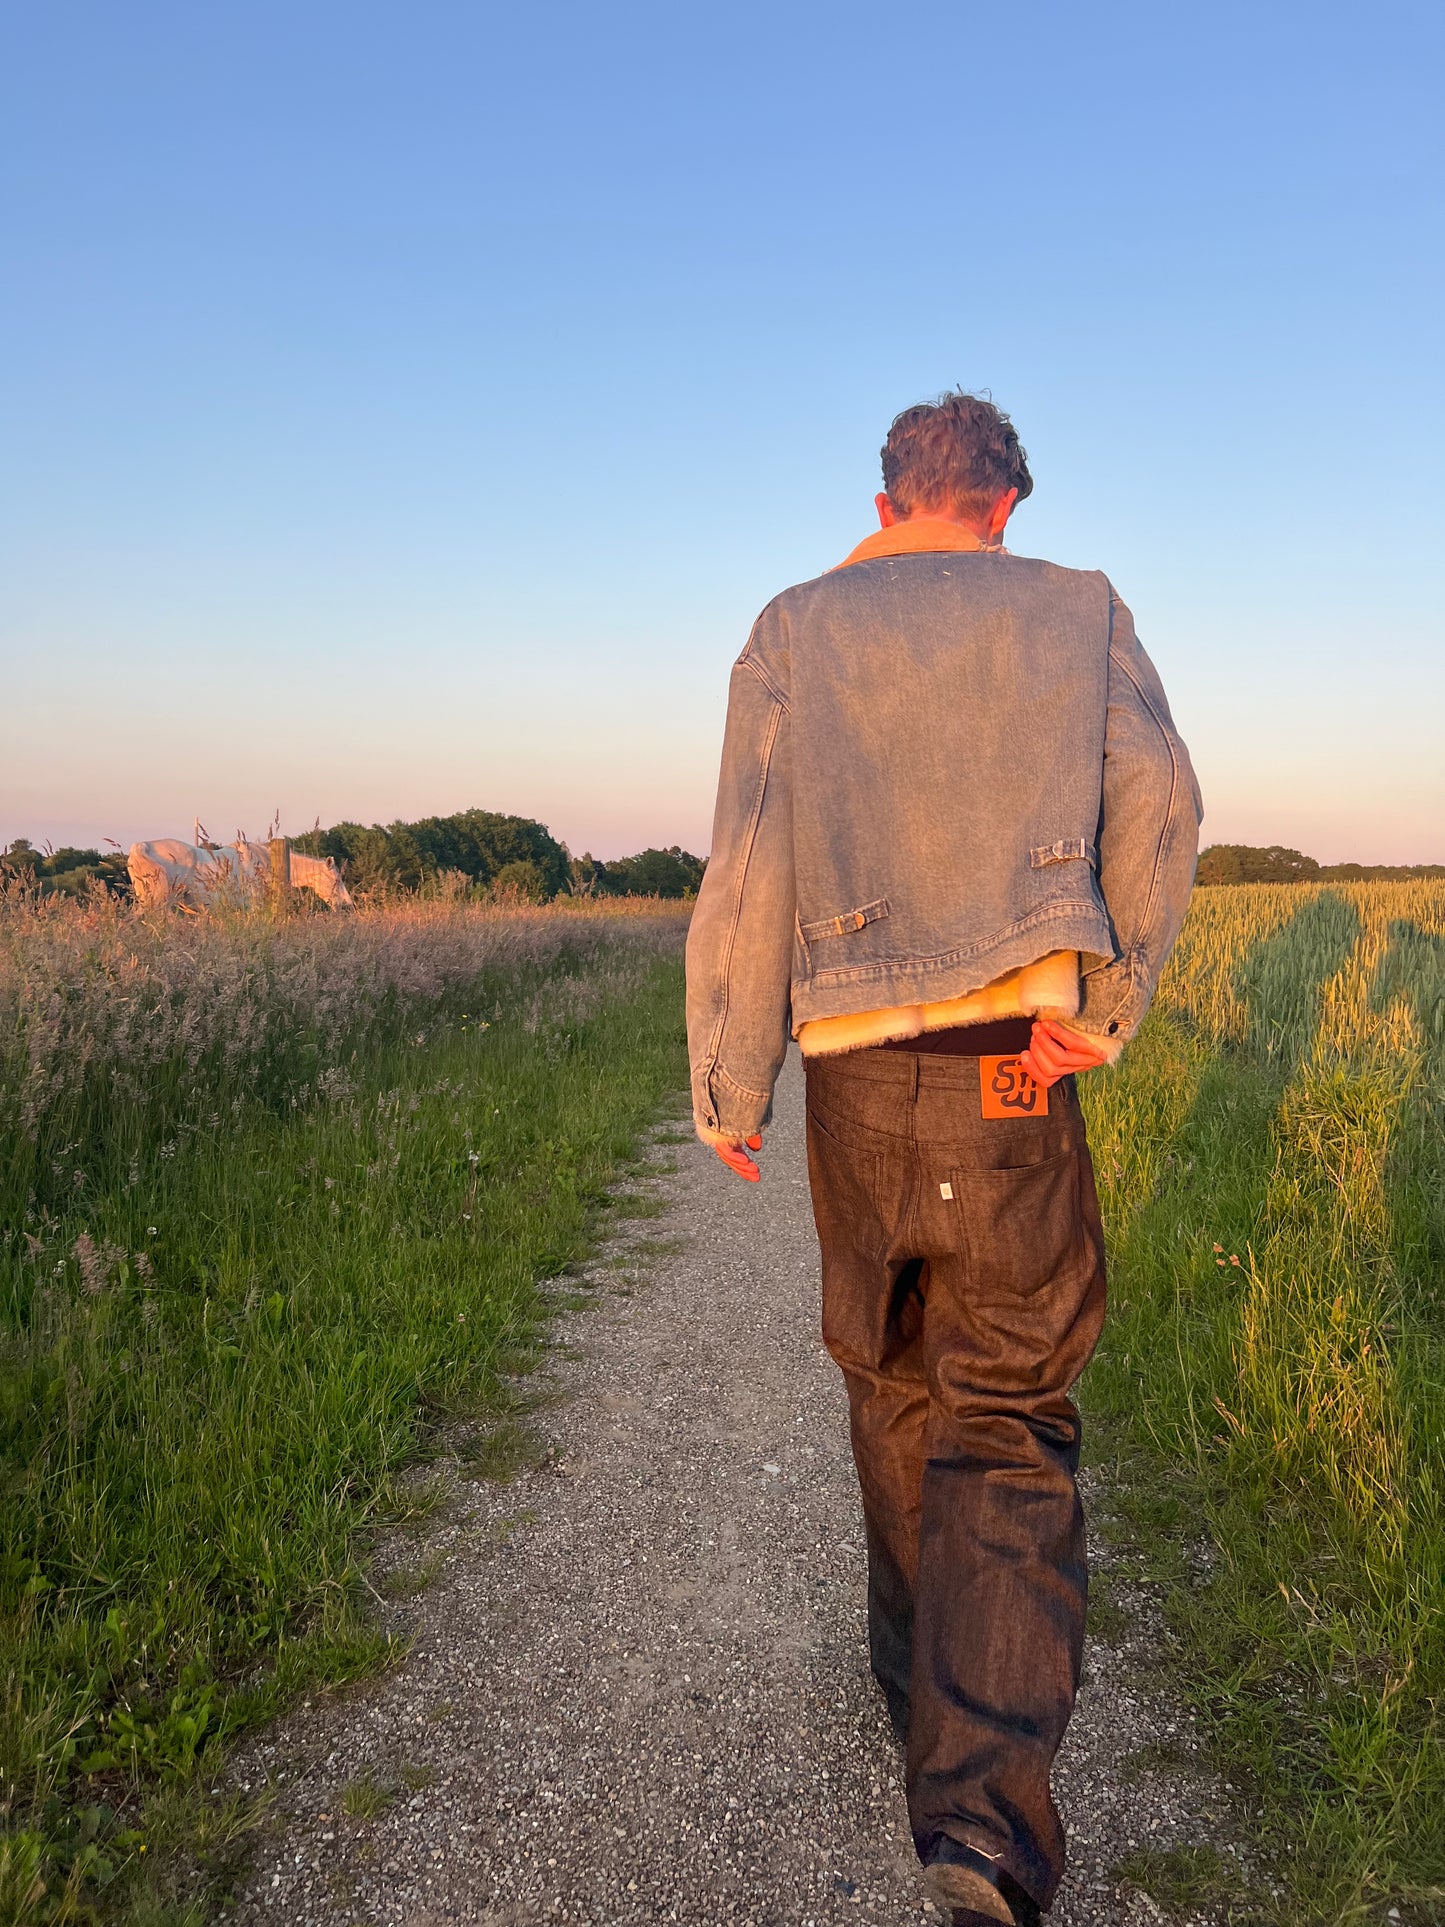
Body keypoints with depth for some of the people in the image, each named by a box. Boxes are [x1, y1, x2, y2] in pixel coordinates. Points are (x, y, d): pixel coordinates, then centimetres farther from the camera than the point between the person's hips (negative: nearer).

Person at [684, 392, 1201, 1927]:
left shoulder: (793, 631, 8)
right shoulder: (1075, 610, 9)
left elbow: (746, 871, -1)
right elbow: (1158, 792, -8)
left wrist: (728, 1093, 4)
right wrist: (1104, 1006, -4)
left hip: (852, 1074, 2)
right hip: (1008, 1081, -1)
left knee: (892, 1390, 20)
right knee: (1007, 1428, 3)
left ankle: (920, 1681, 38)